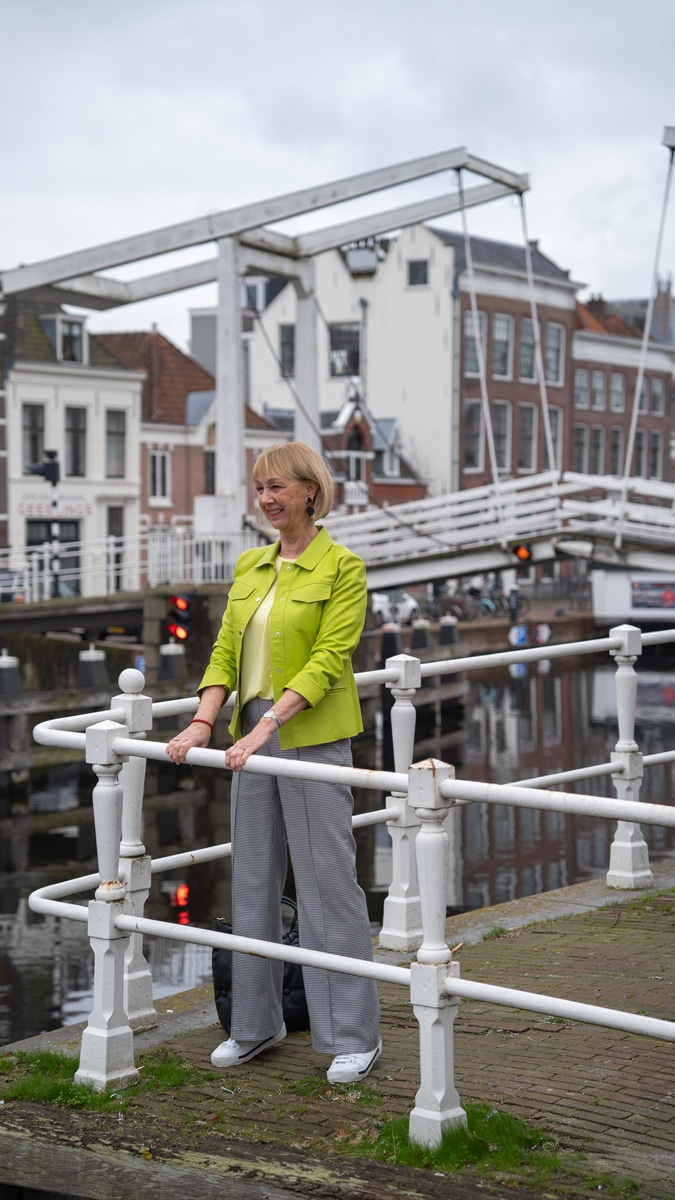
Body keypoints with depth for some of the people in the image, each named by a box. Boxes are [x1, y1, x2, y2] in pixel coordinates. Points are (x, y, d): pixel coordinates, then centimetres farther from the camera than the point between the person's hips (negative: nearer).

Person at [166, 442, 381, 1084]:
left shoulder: (342, 567, -7)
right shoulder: (250, 566, 12)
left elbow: (328, 660, -15)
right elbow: (226, 651, 9)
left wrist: (266, 725, -23)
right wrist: (203, 721, -6)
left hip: (313, 736, -7)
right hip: (253, 736, 7)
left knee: (327, 884, -4)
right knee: (253, 881, 12)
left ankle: (354, 1035, 6)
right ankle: (256, 1023, 24)